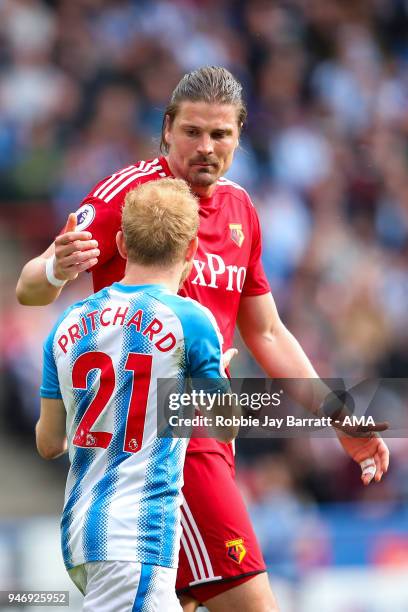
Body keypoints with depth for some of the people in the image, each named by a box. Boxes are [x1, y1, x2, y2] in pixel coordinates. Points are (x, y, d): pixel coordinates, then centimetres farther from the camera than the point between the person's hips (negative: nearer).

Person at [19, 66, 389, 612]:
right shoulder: (130, 190, -7)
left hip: (207, 433, 8)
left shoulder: (240, 209, 16)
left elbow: (266, 335, 25)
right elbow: (29, 290, -12)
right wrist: (55, 270, -36)